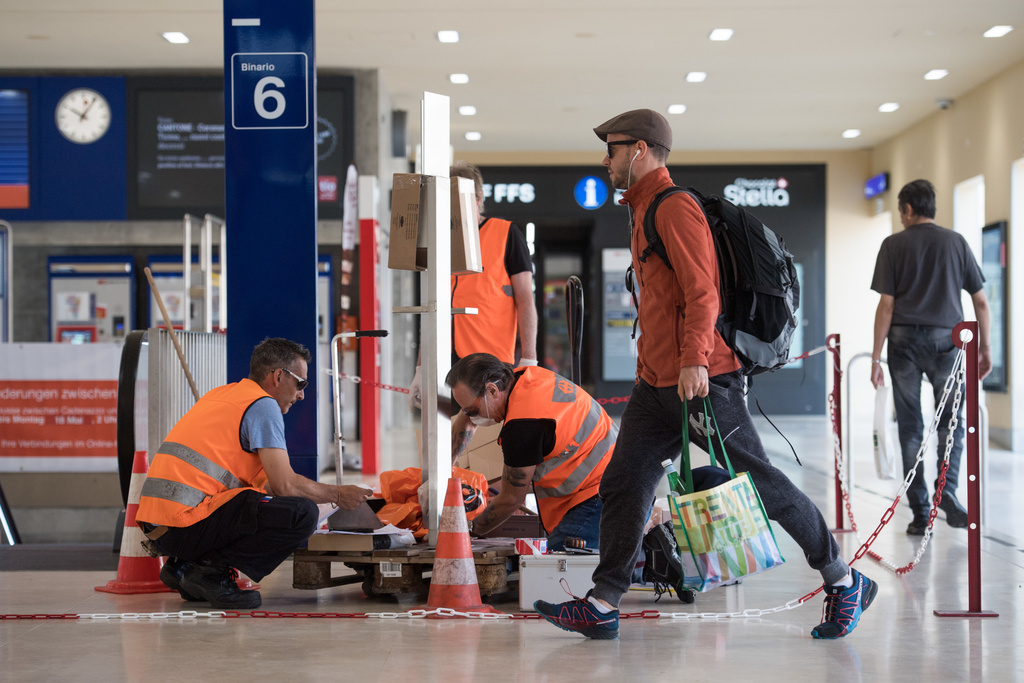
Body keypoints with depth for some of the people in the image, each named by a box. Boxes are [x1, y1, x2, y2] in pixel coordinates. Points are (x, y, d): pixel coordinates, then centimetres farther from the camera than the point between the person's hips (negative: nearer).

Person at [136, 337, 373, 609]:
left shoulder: (221, 394, 25)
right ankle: (210, 570, -9)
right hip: (187, 523, -10)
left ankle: (184, 565, 13)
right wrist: (337, 495, 6)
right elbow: (285, 484, -10)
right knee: (302, 514, -15)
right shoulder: (263, 405, -4)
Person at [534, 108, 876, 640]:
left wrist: (694, 360, -30)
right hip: (657, 384, 10)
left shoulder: (675, 208, -11)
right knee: (623, 485, 4)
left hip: (700, 380, -10)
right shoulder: (643, 211, 20)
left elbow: (702, 292, -20)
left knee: (760, 483, -3)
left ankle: (845, 584, 9)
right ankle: (603, 606, 7)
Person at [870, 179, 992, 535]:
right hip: (945, 339, 1)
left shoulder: (893, 245, 3)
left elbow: (886, 305, -3)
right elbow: (980, 301, 6)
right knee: (950, 421, 11)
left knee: (910, 426, 6)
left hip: (904, 340, -1)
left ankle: (920, 512, 5)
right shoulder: (956, 242, 8)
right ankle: (947, 490, -11)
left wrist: (876, 356, 0)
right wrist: (985, 347, 15)